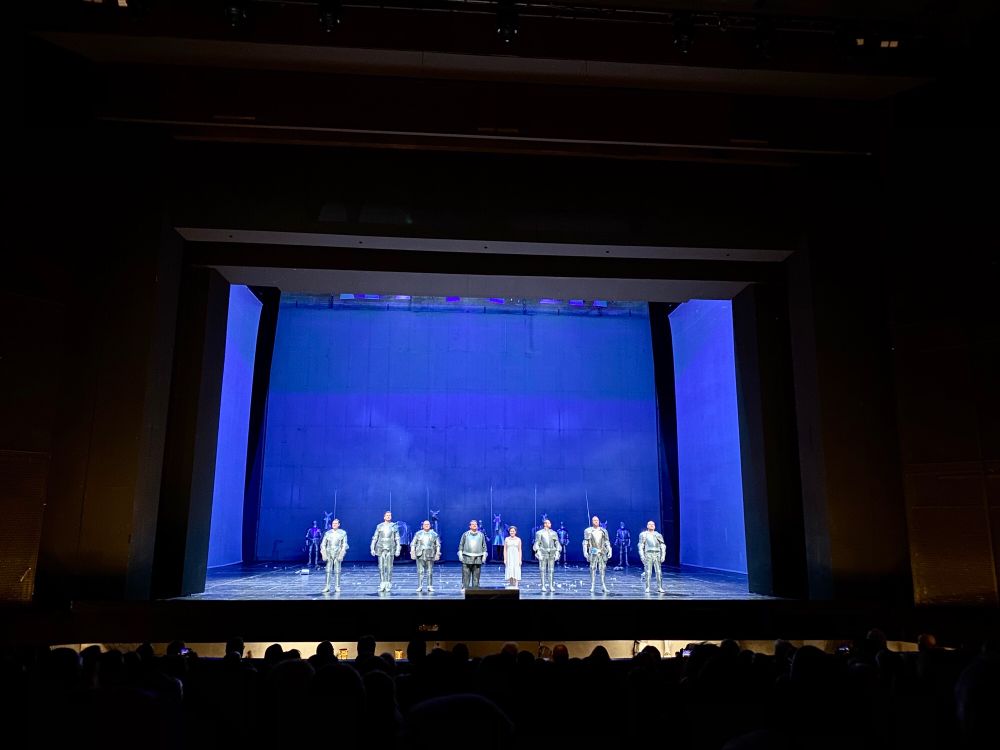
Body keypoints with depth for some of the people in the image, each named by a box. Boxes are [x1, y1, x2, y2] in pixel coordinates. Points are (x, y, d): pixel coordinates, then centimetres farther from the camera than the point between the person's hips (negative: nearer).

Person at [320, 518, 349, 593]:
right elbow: (323, 544, 8)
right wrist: (324, 554, -2)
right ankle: (327, 587, -2)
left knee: (337, 571, -1)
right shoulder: (327, 533, 7)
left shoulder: (343, 533, 3)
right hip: (329, 554, 1)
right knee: (328, 570, -3)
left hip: (337, 554, -1)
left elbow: (344, 545, 0)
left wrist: (341, 555, -8)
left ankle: (337, 587, 5)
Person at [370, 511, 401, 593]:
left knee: (389, 567, -1)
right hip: (381, 549, 1)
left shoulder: (394, 526, 5)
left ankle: (388, 586, 5)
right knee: (381, 567, -1)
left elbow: (397, 539, 4)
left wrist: (398, 550, -3)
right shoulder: (379, 526, 7)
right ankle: (382, 585, 4)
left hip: (390, 549, -1)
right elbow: (375, 538, 8)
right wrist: (372, 549, 1)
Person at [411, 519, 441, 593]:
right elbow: (413, 544, 9)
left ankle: (430, 587, 6)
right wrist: (412, 552, -1)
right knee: (420, 571, -3)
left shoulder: (434, 534, 9)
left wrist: (437, 553, 1)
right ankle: (420, 586, 1)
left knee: (430, 571, 0)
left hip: (430, 556, 0)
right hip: (420, 555, 0)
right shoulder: (418, 534, 8)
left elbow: (438, 545, 10)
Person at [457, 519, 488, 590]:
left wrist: (484, 555, 6)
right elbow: (461, 545, 8)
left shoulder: (481, 535, 12)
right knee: (466, 574, -4)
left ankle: (475, 588, 8)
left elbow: (484, 546, 13)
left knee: (476, 575, 2)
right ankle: (465, 587, 1)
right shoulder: (465, 534, 7)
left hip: (478, 558, 1)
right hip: (467, 558, -1)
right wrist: (460, 554, 0)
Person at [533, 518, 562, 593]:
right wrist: (538, 553, -13)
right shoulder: (539, 533, 1)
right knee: (543, 570, -2)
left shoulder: (554, 533, 9)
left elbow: (557, 544, 8)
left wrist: (557, 553, -3)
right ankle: (543, 586, 1)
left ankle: (551, 586, 3)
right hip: (543, 553, -2)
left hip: (552, 553, 2)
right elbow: (536, 544, -2)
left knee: (551, 570, 0)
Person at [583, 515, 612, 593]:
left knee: (602, 569, 1)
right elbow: (585, 542, 2)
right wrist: (585, 551, -6)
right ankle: (592, 586, 2)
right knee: (593, 569, -2)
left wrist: (609, 551, 4)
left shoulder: (603, 531, 10)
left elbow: (607, 542, 12)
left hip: (602, 552, 2)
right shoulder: (588, 531, 4)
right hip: (593, 552, -2)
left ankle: (603, 586, 6)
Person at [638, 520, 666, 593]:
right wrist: (642, 556, -5)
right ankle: (647, 588, 0)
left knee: (659, 572, -3)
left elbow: (663, 546, 12)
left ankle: (659, 588, 2)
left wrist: (663, 555, 1)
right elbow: (641, 546, 4)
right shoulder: (643, 535, 7)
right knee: (648, 572, -5)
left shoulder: (658, 535, 12)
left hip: (657, 554, 2)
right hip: (648, 554, -2)